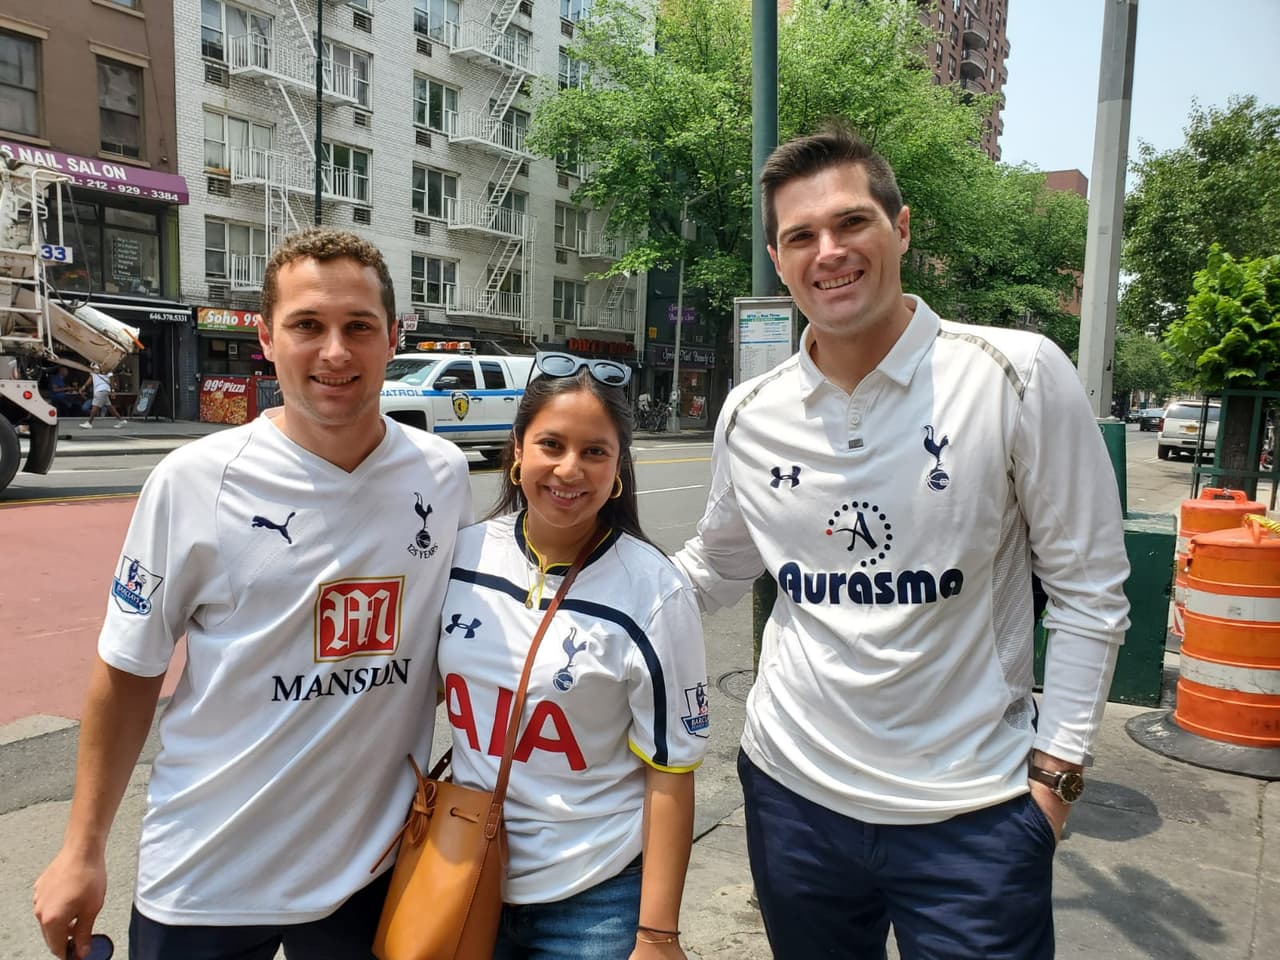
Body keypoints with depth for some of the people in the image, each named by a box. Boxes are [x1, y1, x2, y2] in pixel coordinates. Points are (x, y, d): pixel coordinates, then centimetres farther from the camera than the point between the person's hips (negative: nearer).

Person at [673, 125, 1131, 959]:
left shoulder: (1017, 376, -12)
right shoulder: (750, 414, -1)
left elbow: (1088, 590, -6)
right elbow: (713, 572, 12)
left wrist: (1056, 769, -7)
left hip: (971, 814, -3)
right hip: (792, 793, 4)